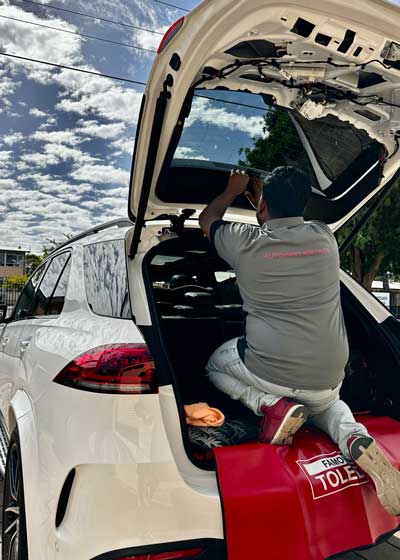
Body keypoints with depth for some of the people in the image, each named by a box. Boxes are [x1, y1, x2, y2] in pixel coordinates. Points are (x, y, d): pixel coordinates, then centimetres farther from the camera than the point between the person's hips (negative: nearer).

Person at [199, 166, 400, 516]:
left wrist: (233, 190, 31)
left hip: (269, 374, -3)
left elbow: (207, 220, 16)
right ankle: (355, 438, 3)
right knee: (321, 403, 38)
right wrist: (256, 194, 38)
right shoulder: (325, 237, 2)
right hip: (328, 381, 3)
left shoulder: (245, 242, -8)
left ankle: (271, 405, 0)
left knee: (216, 364, 27)